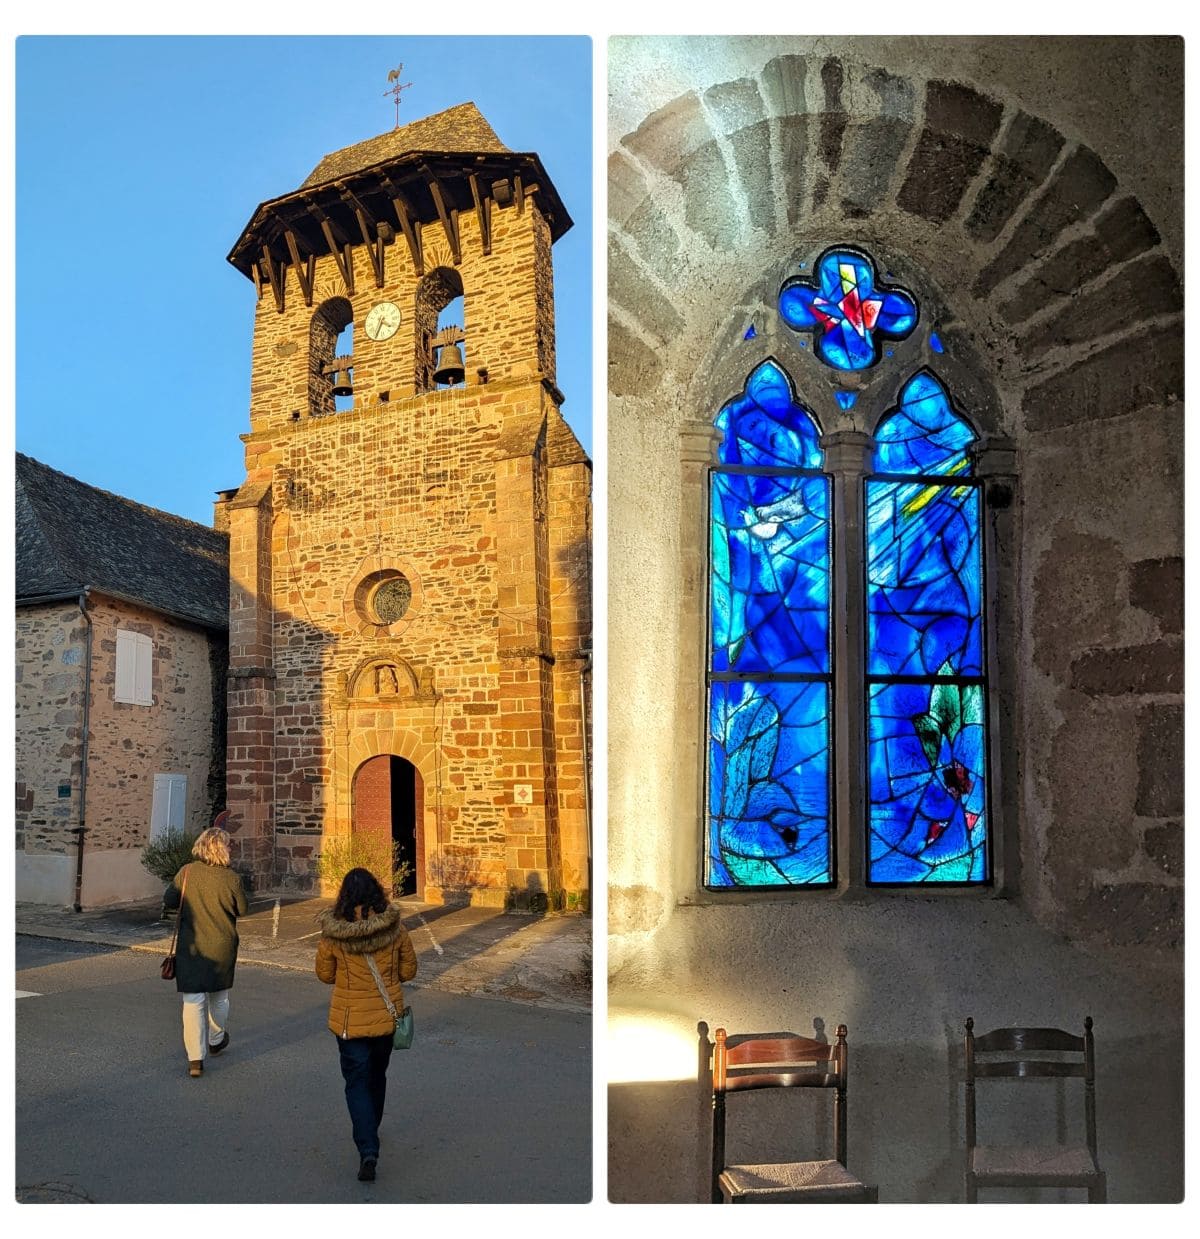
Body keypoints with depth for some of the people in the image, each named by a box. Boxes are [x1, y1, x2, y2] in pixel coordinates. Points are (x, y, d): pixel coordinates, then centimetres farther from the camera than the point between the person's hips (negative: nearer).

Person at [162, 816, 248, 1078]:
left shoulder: (187, 872, -11)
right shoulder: (231, 879, -13)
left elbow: (168, 901, -1)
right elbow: (242, 910, -1)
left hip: (191, 947, 0)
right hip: (222, 948, 1)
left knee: (193, 1001, 2)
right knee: (219, 996, 21)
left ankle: (195, 1058, -3)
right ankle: (216, 1040, 41)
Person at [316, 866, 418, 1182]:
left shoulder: (332, 934, -16)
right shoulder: (395, 929, -13)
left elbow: (325, 974, -1)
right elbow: (408, 970, -2)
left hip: (350, 1020, -2)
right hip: (387, 1016, 2)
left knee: (357, 1083, 7)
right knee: (377, 1076, 24)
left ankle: (368, 1150, -7)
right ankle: (370, 1132, 43)